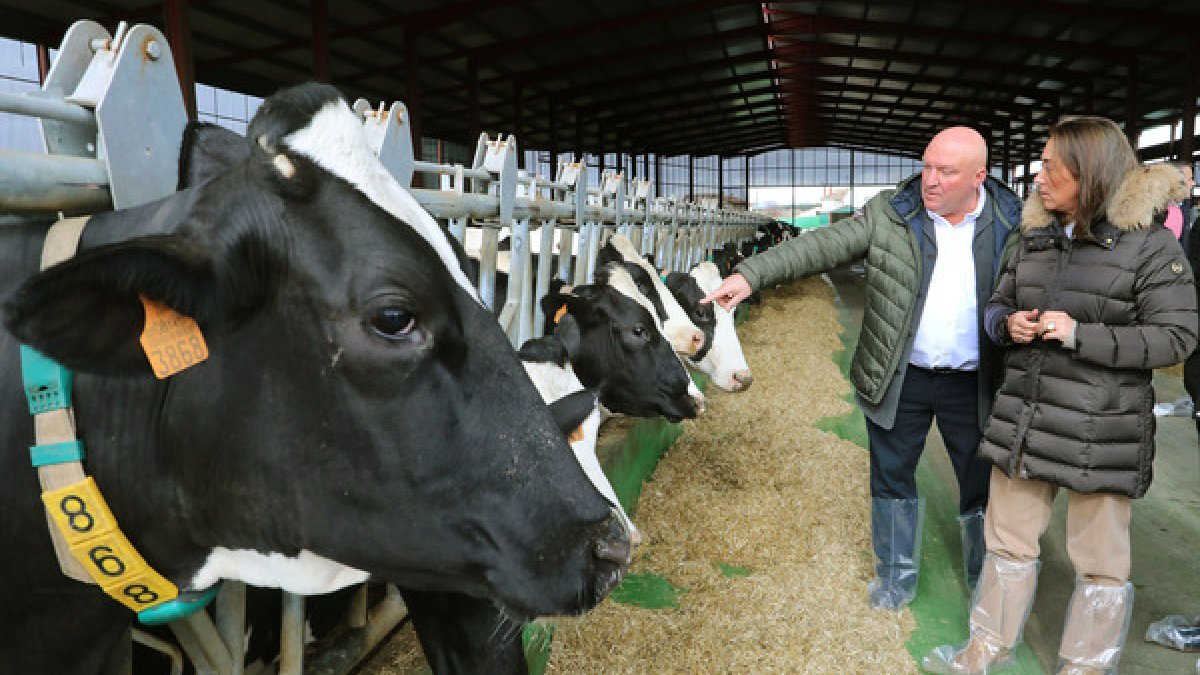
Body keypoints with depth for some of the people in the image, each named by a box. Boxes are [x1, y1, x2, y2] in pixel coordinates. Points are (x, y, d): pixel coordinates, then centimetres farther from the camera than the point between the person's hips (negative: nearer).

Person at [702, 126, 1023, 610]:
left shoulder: (1012, 223, -4)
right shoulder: (891, 214, -6)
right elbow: (821, 246, -12)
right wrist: (751, 274, -21)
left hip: (973, 386, 0)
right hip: (898, 380, 0)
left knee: (982, 484, 13)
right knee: (891, 476, 13)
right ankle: (897, 576, 36)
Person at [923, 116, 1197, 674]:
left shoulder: (1149, 242, -9)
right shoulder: (1035, 234, 8)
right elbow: (997, 306, 15)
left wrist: (1079, 334, -21)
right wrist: (1008, 325, -8)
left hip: (1101, 429, -5)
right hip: (1023, 416, 6)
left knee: (1099, 561, 9)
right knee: (1008, 540, 17)